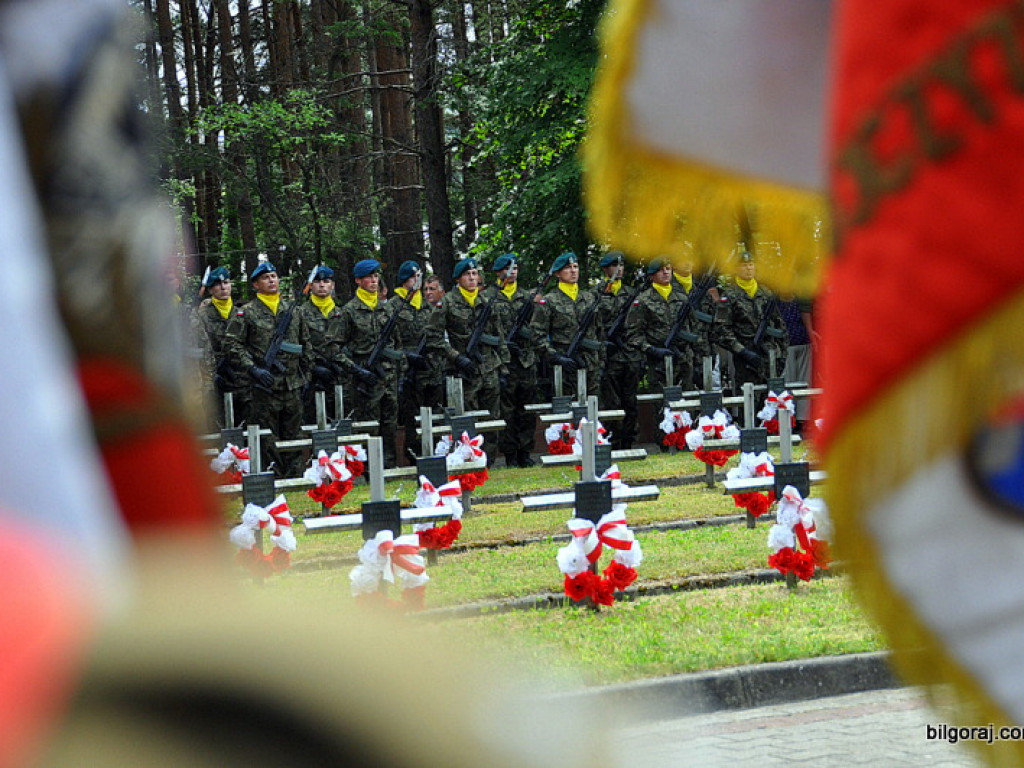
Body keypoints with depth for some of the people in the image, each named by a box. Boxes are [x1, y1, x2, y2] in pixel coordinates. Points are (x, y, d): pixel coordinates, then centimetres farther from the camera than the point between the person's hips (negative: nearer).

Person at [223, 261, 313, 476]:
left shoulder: (292, 309, 13)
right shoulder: (246, 313, -1)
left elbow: (305, 344, 21)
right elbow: (232, 344, -6)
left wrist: (305, 374, 16)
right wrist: (253, 369, -15)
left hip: (293, 384, 4)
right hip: (264, 384, -4)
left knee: (294, 433, 8)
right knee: (267, 438, -3)